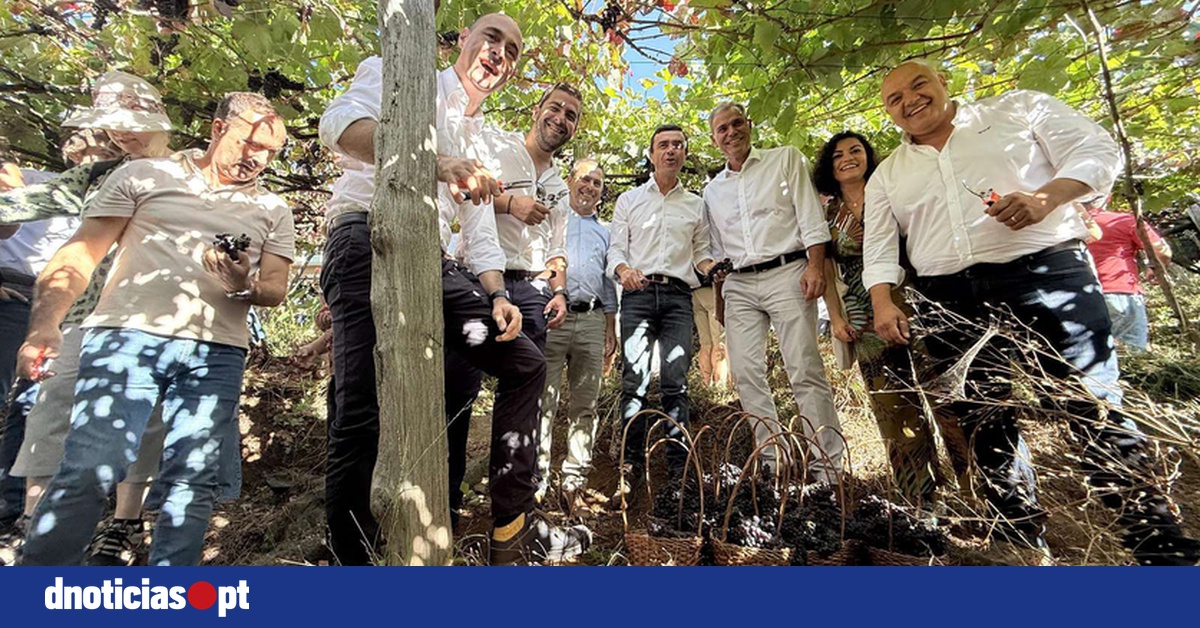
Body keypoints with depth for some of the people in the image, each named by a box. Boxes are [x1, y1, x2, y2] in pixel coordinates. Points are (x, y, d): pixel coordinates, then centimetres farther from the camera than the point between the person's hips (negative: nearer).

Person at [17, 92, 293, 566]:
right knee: (89, 471, -10)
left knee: (193, 477, 0)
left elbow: (276, 289, 11)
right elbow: (78, 256, 7)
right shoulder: (144, 176, 12)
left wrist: (245, 285, -12)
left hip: (216, 353, 2)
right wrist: (45, 325, -7)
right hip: (128, 336, -1)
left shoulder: (272, 210, 17)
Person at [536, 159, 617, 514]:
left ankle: (574, 483, 10)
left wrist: (611, 328, 14)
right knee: (543, 401, -7)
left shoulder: (604, 231, 24)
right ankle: (537, 481, 0)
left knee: (585, 404, 3)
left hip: (592, 321, 4)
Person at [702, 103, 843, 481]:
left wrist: (815, 266, -13)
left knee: (806, 371, -8)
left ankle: (827, 465, 0)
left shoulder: (786, 160, 9)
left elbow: (811, 217, -1)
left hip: (786, 273, -4)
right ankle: (772, 460, 8)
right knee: (746, 373, -1)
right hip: (738, 285, 5)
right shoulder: (712, 190, 19)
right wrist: (717, 297, 12)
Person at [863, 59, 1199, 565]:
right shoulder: (887, 175, 15)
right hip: (952, 304, 3)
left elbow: (1095, 150, 4)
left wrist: (1046, 197, -15)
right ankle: (1024, 544, 18)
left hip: (1044, 273, -2)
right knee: (985, 428, 4)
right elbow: (878, 249, 9)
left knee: (1095, 411, -2)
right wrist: (883, 302, -7)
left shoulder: (1018, 108, 12)